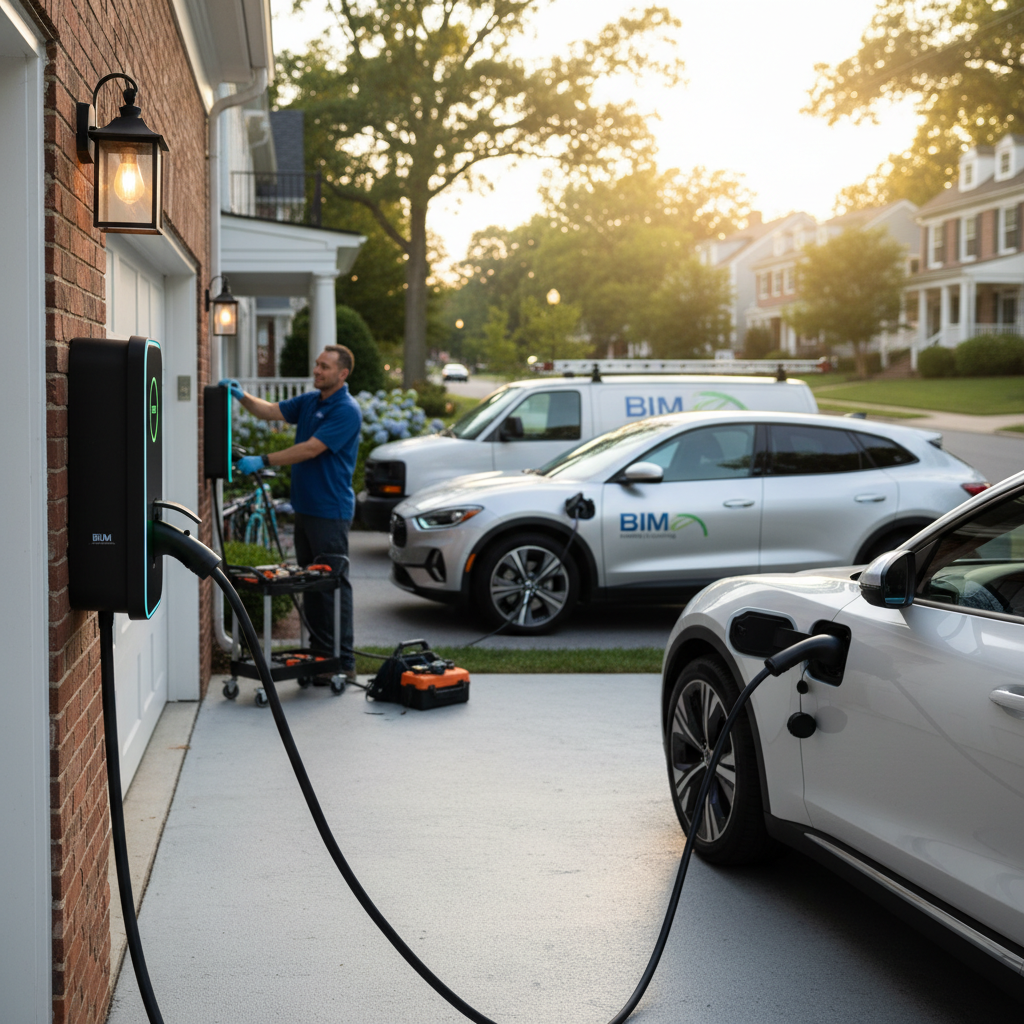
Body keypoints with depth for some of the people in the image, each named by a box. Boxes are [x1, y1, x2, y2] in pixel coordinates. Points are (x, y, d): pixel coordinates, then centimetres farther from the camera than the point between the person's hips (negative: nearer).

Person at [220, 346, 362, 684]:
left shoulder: (347, 411, -15)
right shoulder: (309, 401, 13)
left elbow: (311, 449, -21)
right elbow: (271, 410, 6)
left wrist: (263, 461, -22)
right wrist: (242, 396, -13)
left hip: (331, 511, -9)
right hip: (305, 507, 9)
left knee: (334, 586, -6)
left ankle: (344, 664, -1)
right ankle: (319, 655, 20)